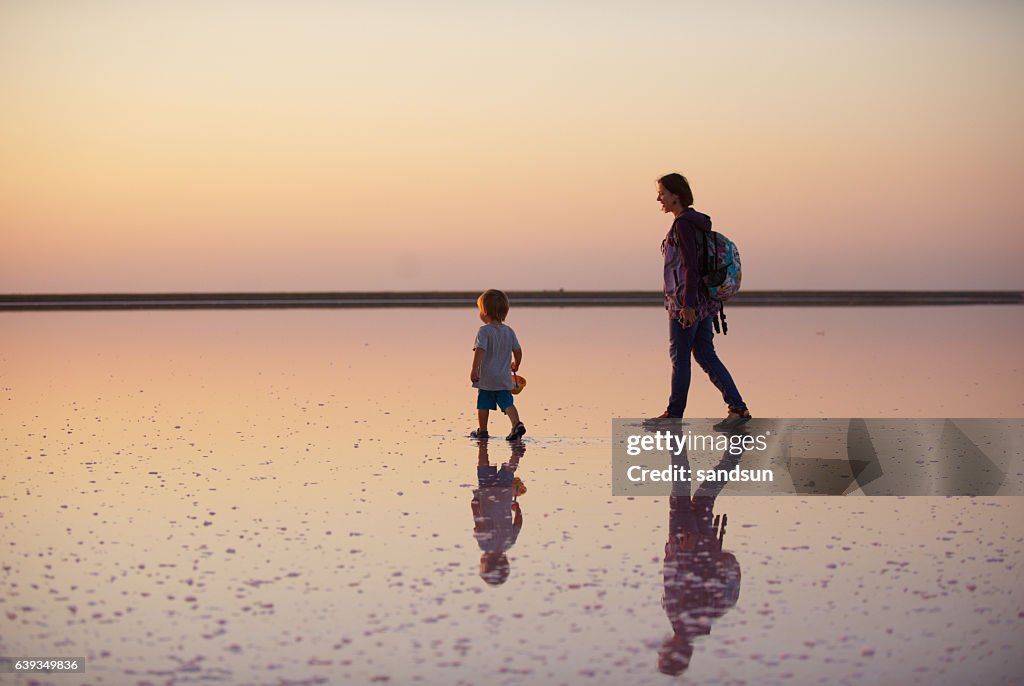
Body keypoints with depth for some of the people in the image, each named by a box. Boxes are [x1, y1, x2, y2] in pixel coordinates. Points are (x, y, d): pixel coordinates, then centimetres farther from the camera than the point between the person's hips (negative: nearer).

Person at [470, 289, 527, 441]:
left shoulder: (484, 331, -11)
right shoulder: (509, 331, 6)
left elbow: (480, 350, -22)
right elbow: (518, 350, 10)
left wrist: (474, 369, -23)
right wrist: (516, 364, 28)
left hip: (486, 378, -4)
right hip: (504, 377, 4)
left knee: (483, 405, 9)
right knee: (507, 403, 1)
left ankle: (482, 430, 18)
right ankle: (517, 423, -20)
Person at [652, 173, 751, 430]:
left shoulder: (683, 225, -15)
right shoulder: (697, 221, 14)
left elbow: (690, 266, -20)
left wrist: (687, 305, -22)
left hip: (687, 301, -9)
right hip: (703, 301, 9)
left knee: (679, 356, 2)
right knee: (705, 355, 8)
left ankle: (674, 413, 12)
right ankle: (738, 407, 2)